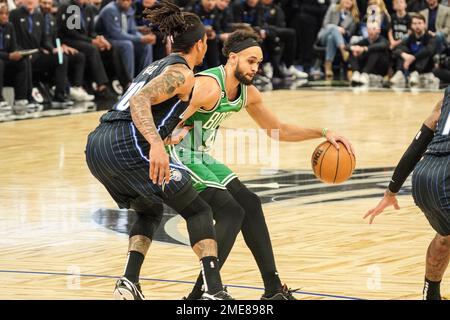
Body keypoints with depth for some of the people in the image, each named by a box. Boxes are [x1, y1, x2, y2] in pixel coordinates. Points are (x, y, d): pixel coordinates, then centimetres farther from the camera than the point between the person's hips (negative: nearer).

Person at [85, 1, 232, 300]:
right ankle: (215, 292, -8)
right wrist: (156, 144, -31)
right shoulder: (182, 73, 0)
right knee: (198, 211, 4)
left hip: (96, 144, 9)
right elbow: (140, 100, -17)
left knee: (150, 211, 28)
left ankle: (129, 284, 9)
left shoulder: (157, 66, 27)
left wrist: (170, 134, 46)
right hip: (127, 143, -8)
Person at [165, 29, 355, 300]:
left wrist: (322, 133, 6)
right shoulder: (209, 87, -24)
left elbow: (278, 130, 15)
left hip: (201, 156, 10)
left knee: (250, 204, 9)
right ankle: (200, 293, -14)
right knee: (231, 213, -16)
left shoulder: (248, 93, 4)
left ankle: (273, 290, 16)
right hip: (178, 156, -10)